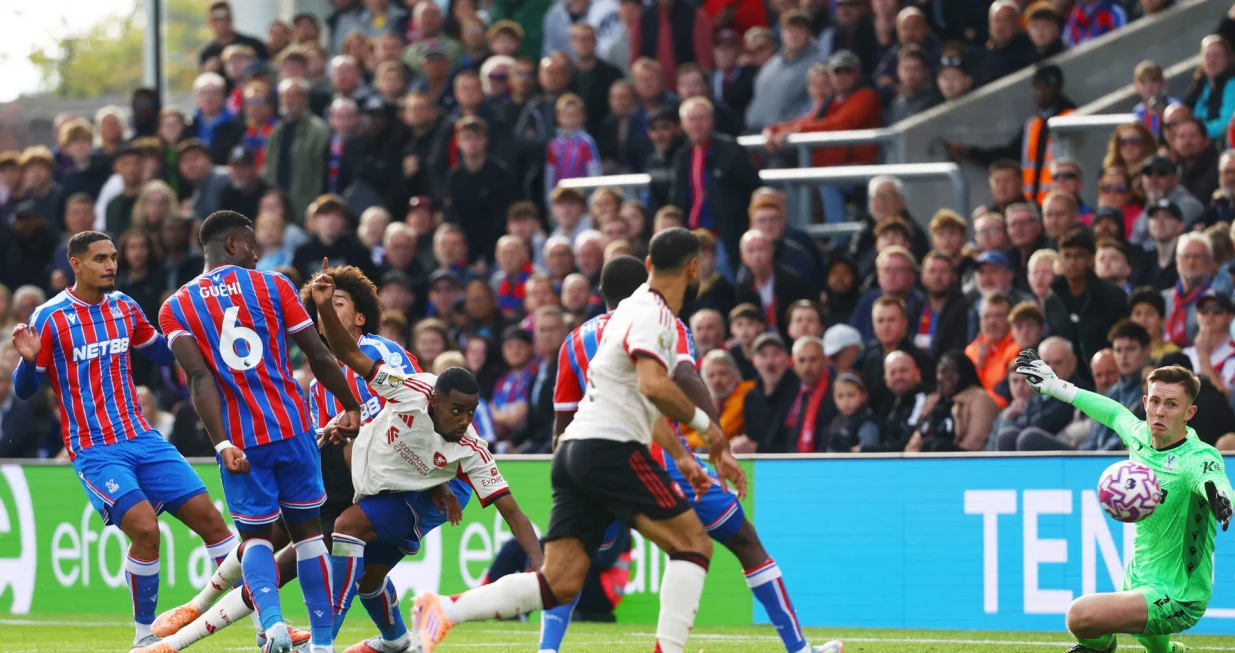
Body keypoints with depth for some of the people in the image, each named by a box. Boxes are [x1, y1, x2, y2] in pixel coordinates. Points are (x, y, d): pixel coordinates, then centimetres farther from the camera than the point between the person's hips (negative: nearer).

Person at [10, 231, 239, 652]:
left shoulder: (124, 308, 7)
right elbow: (24, 391, -5)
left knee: (208, 517, -1)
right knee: (145, 527, -23)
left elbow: (163, 353, 22)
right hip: (94, 450, -5)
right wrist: (29, 360, -26)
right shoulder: (49, 318, -8)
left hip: (142, 438, 5)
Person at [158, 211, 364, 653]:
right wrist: (351, 406, 15)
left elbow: (200, 378, -9)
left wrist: (222, 444, -16)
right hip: (291, 427, -1)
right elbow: (319, 356, 1)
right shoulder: (273, 286, 1)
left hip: (238, 438, 1)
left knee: (255, 535, 12)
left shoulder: (176, 308, 4)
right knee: (306, 529, 14)